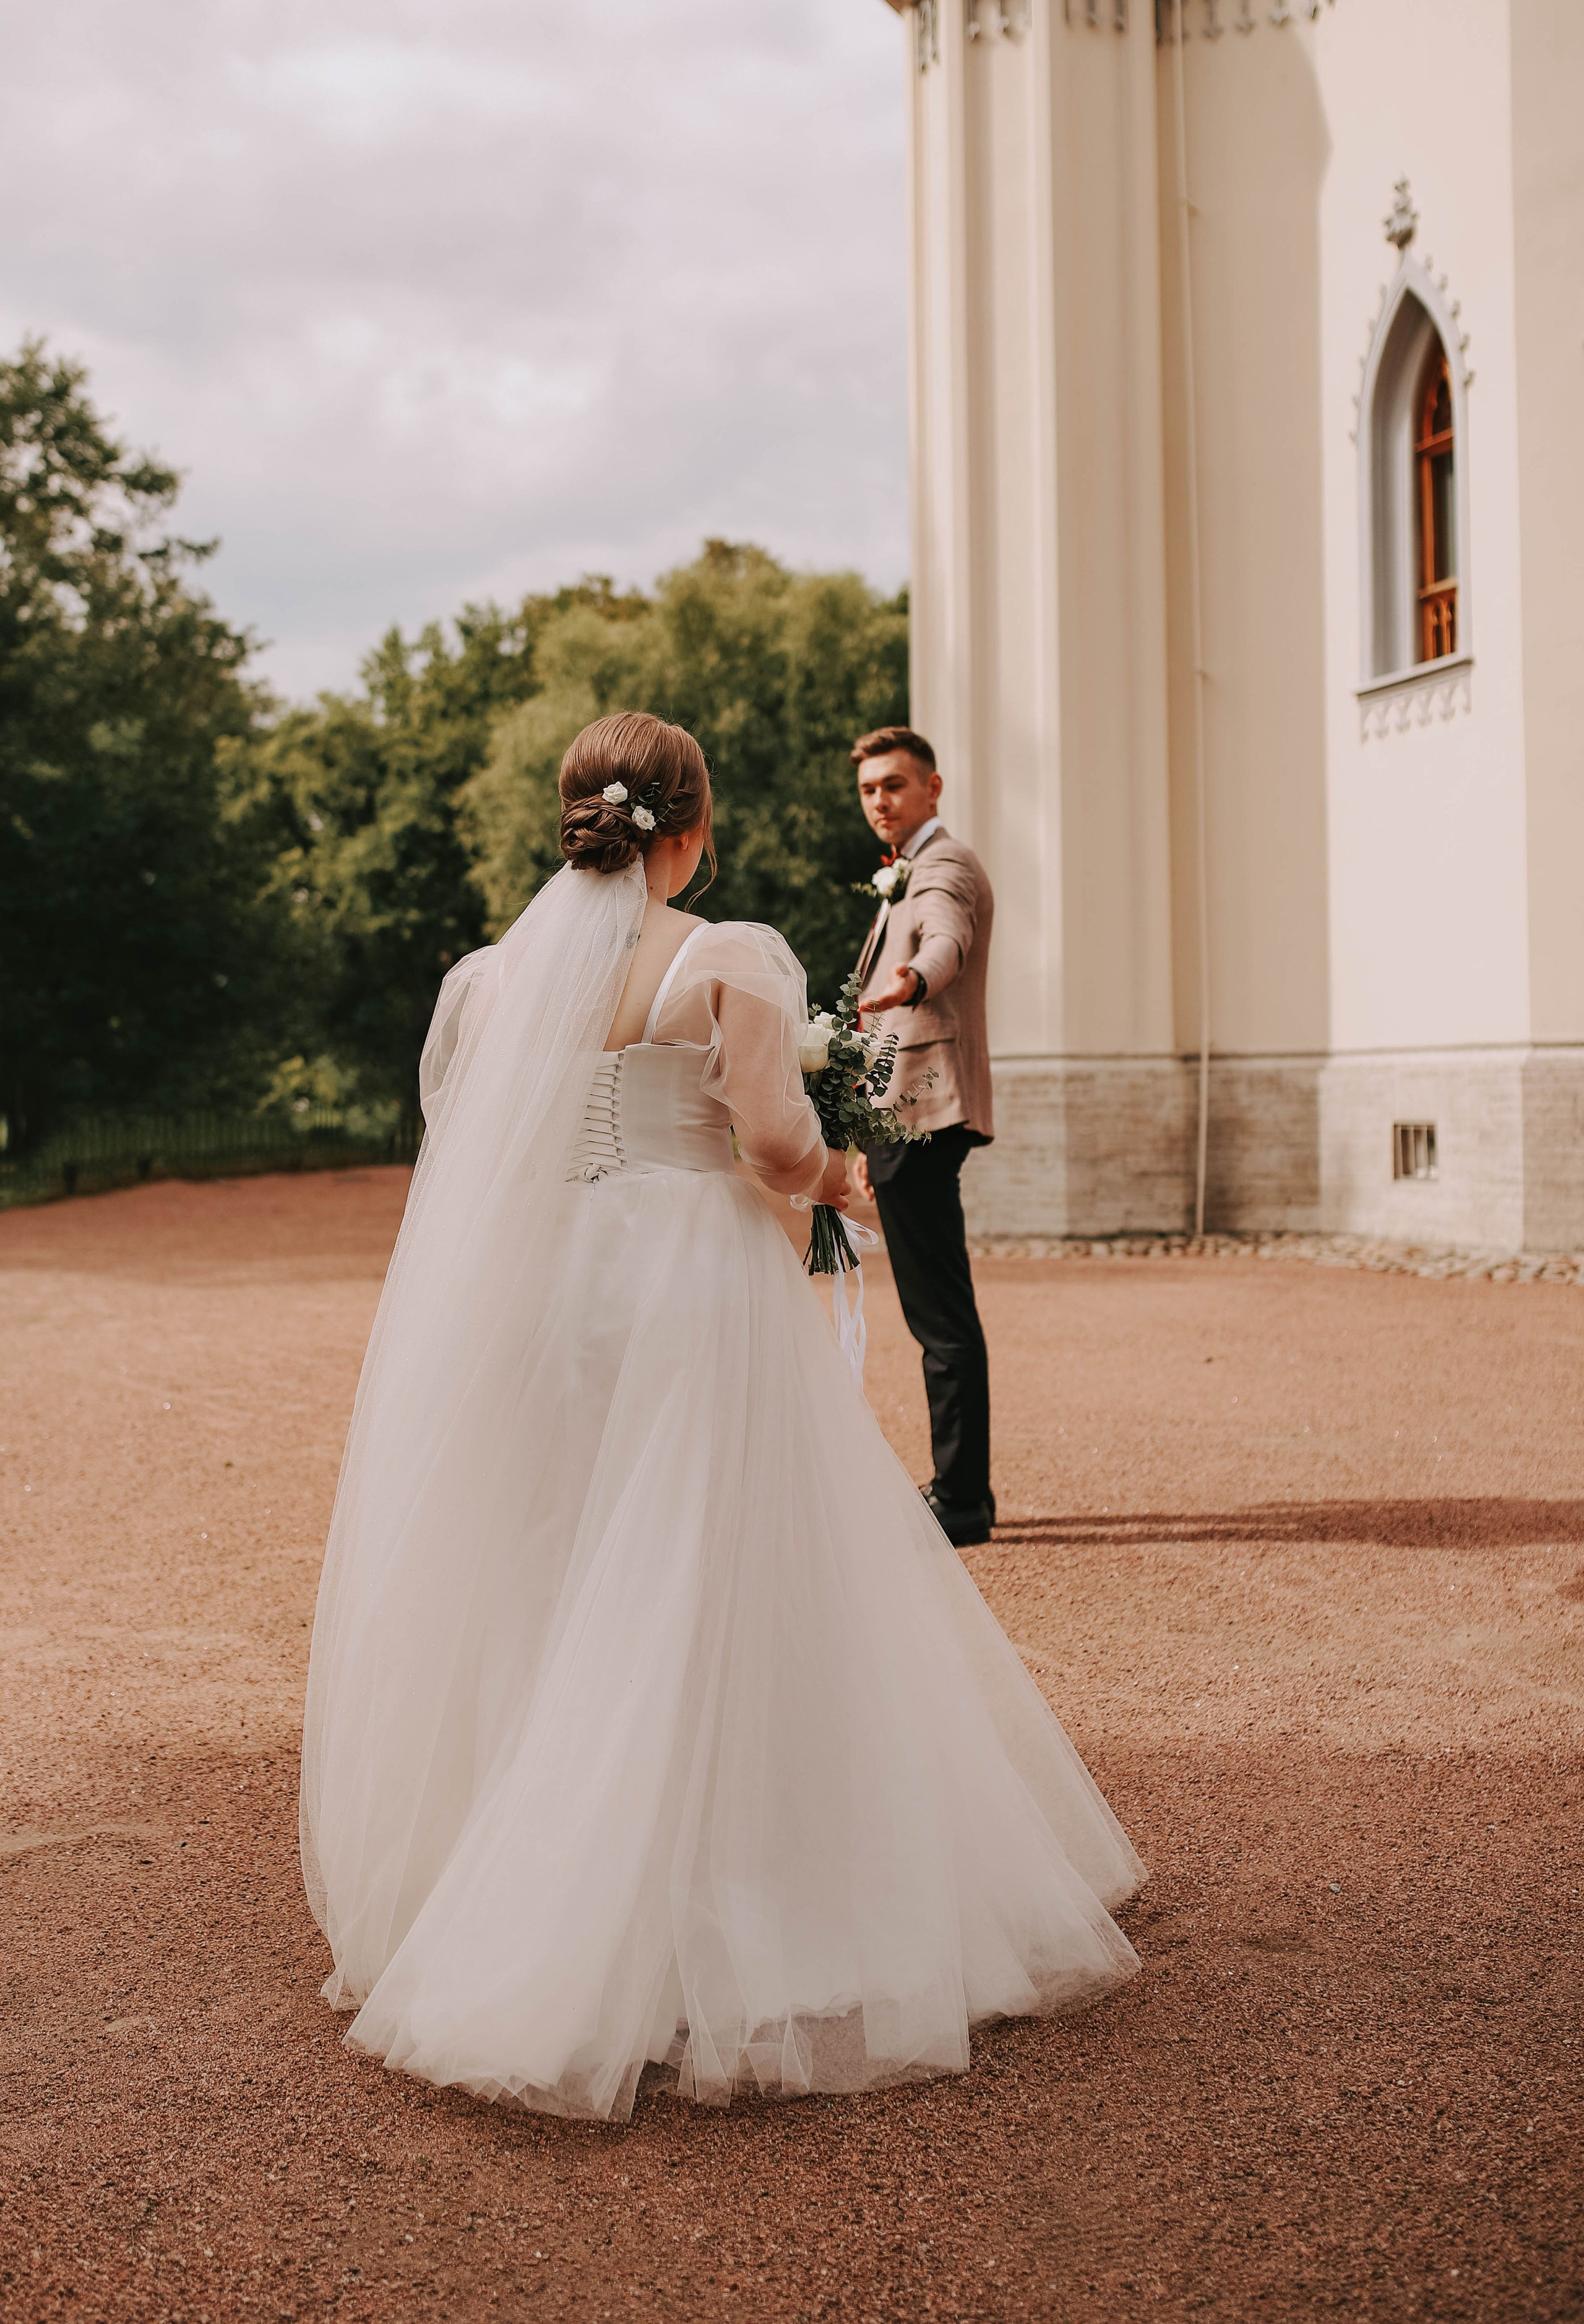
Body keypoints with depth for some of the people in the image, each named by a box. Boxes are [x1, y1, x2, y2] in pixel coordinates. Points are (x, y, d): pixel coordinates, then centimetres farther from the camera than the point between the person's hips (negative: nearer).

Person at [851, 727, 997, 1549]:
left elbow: (948, 942, -31)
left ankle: (960, 1502, -7)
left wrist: (910, 982, -54)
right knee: (938, 1313, 13)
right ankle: (959, 1490, 21)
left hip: (926, 1115, -11)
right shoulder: (909, 872, 25)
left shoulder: (944, 866, -7)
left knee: (943, 1316, -10)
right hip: (907, 1114, 11)